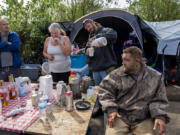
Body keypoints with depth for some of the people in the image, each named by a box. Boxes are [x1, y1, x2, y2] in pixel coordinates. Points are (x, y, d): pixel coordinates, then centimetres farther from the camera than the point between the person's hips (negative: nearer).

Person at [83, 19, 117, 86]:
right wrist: (87, 52, -8)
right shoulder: (91, 36, 19)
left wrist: (97, 37, -30)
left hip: (107, 68, -6)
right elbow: (87, 49, 17)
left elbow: (113, 34, -24)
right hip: (95, 69, 7)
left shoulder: (105, 30, -1)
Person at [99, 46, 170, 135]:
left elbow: (158, 100, 7)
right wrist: (111, 109, -11)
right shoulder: (116, 74, -3)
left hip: (144, 119, 1)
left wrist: (159, 116, -10)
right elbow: (105, 90, 1)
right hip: (120, 116, -1)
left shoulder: (155, 77, 1)